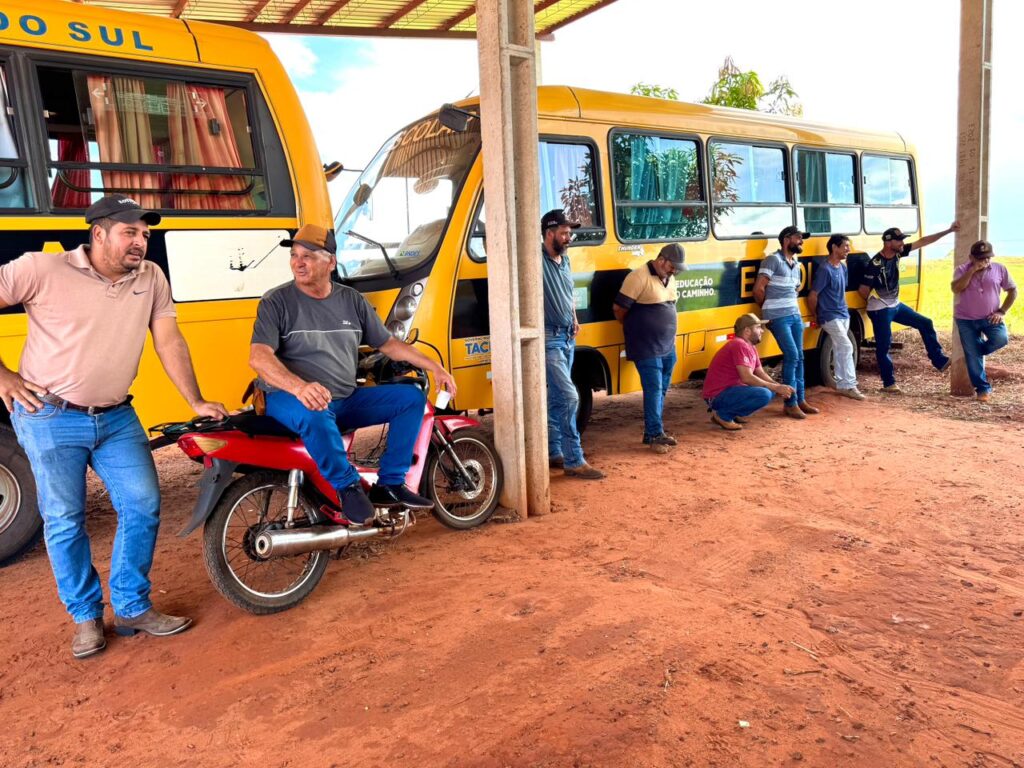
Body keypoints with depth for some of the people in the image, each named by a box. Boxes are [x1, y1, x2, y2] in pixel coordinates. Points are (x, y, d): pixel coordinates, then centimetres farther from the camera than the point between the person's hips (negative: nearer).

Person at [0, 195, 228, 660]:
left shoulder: (151, 278, 1)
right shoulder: (43, 269, -11)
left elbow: (169, 342, 3)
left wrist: (196, 402, -1)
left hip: (117, 418, 4)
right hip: (50, 417, -4)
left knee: (143, 507, 1)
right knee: (65, 522, 2)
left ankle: (133, 608, 18)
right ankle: (86, 617, 20)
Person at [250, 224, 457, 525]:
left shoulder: (352, 300, 10)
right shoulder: (276, 301, -4)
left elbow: (388, 343, 16)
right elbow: (258, 356, -18)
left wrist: (434, 367, 6)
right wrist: (299, 387, -37)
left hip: (346, 399, 6)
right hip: (289, 399, -5)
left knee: (411, 397, -5)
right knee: (314, 415, -40)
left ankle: (389, 485, -2)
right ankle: (348, 487, -18)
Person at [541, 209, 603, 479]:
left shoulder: (564, 260, 13)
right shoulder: (537, 260, -16)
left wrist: (574, 319, 13)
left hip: (568, 338, 9)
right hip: (549, 339, -9)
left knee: (557, 399, 14)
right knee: (569, 397, -11)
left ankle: (553, 453, 24)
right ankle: (574, 461, -4)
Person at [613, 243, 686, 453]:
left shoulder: (669, 279, 12)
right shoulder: (639, 277, -15)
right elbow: (618, 308, -14)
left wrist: (671, 336, 15)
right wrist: (634, 330, 1)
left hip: (668, 347, 8)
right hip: (646, 349, -8)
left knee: (661, 390, 12)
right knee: (654, 390, -6)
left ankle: (654, 432, 22)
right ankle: (655, 434, 3)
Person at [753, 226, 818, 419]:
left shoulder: (797, 264, 15)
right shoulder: (773, 260, -10)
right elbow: (758, 289, -13)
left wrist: (791, 305, 13)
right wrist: (768, 308, 1)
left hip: (795, 315, 8)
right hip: (778, 317, -8)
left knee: (799, 357, 8)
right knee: (791, 356, -11)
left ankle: (800, 399, 17)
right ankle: (790, 404, -3)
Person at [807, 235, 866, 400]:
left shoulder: (843, 267, 10)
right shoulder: (825, 269, -18)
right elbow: (812, 296, -15)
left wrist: (843, 309, 17)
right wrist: (815, 317, -4)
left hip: (843, 315, 8)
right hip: (830, 317, -8)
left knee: (839, 350, 12)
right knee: (847, 347, -13)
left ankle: (842, 385, 19)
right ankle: (850, 386, -8)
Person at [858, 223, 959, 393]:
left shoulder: (898, 253, -3)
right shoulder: (875, 264, -24)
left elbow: (923, 241, 2)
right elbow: (863, 290, -18)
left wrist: (948, 230, -1)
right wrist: (875, 302, 0)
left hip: (896, 305, 8)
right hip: (880, 310, -8)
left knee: (925, 323, 9)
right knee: (883, 346, -2)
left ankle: (939, 361, 18)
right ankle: (889, 383, 9)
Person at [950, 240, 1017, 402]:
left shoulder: (999, 269, -1)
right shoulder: (962, 270, -3)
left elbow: (1013, 290, 5)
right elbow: (956, 288, -21)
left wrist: (1002, 311, -5)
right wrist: (972, 270, -23)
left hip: (990, 317, 1)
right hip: (966, 320, -1)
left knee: (1001, 338, -26)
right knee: (972, 356, -2)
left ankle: (978, 350, 7)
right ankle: (983, 389, 9)